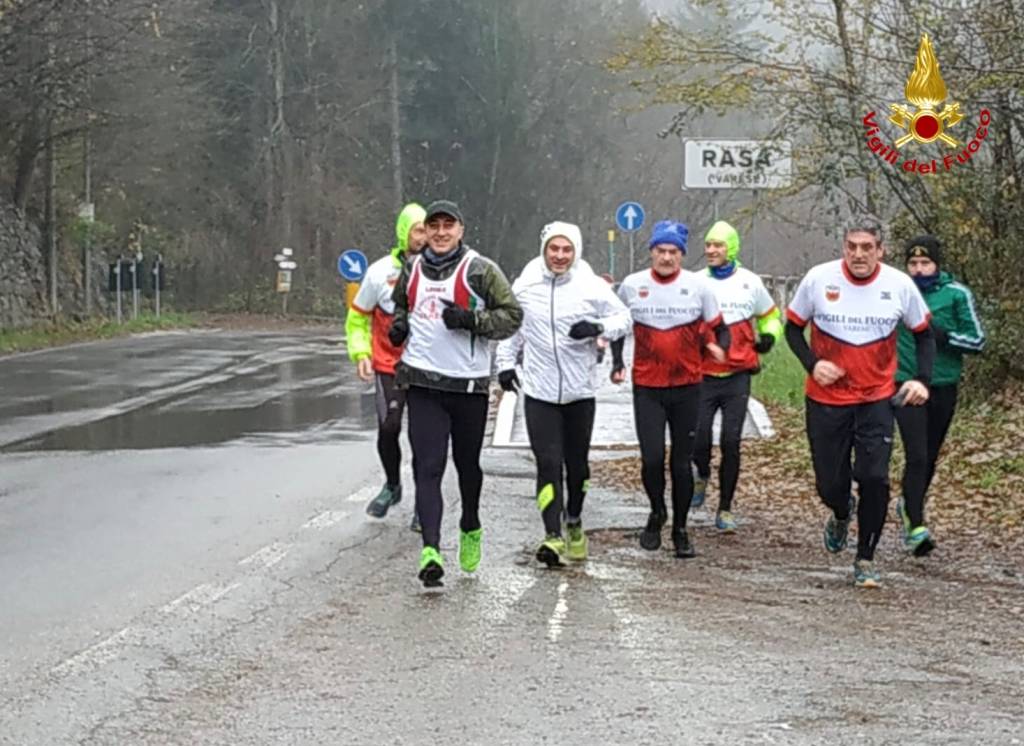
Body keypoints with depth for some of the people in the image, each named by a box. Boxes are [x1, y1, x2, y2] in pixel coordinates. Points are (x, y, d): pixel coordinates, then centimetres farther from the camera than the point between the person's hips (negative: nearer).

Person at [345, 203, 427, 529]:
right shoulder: (381, 272, -3)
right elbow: (358, 317, 8)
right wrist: (361, 353, -5)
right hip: (389, 364, 0)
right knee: (388, 427, -7)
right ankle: (392, 486, 21)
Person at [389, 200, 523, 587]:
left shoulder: (480, 270, -4)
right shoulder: (412, 270, 10)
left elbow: (511, 315, -4)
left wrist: (471, 319, -18)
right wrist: (399, 325, 7)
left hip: (469, 381, -2)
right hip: (422, 381, 2)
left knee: (468, 462, 13)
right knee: (428, 466, -9)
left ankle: (470, 529, 39)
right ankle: (431, 549, -18)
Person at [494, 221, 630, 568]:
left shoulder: (592, 287, -4)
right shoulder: (524, 286, 0)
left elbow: (623, 317, 2)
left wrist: (598, 328, -17)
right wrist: (506, 362, 9)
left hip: (580, 390, 1)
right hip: (539, 392, 0)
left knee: (577, 462, 12)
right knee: (548, 463, -10)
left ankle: (574, 522, 35)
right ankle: (553, 536, -15)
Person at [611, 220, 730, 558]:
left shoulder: (698, 286, -3)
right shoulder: (632, 286, 0)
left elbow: (719, 327, 5)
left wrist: (720, 347, -16)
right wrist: (617, 362, 6)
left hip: (687, 387, 0)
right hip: (647, 387, 0)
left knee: (682, 462, 6)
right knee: (652, 458, -9)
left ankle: (680, 528, 21)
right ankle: (657, 512, 19)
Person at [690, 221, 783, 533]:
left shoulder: (750, 282, 4)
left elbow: (770, 315, 19)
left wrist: (769, 336, -1)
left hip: (737, 376, 0)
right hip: (703, 375, 0)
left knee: (731, 443, -3)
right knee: (699, 439, -7)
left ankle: (725, 509, 8)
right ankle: (702, 474, 28)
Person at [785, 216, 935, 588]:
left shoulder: (900, 285, -6)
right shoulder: (818, 279, -9)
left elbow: (924, 334, 7)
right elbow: (793, 327, 4)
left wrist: (922, 379, -7)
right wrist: (812, 364, -13)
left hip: (877, 400, 0)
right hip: (826, 400, 0)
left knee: (874, 478, -11)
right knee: (830, 484, 5)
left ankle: (865, 560, 5)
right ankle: (841, 515, 44)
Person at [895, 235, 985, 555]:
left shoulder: (957, 294, -3)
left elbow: (978, 341, -2)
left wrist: (944, 335, -18)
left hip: (943, 387, 2)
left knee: (929, 457, 15)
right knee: (916, 456, -15)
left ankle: (909, 505, 39)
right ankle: (915, 527, -16)